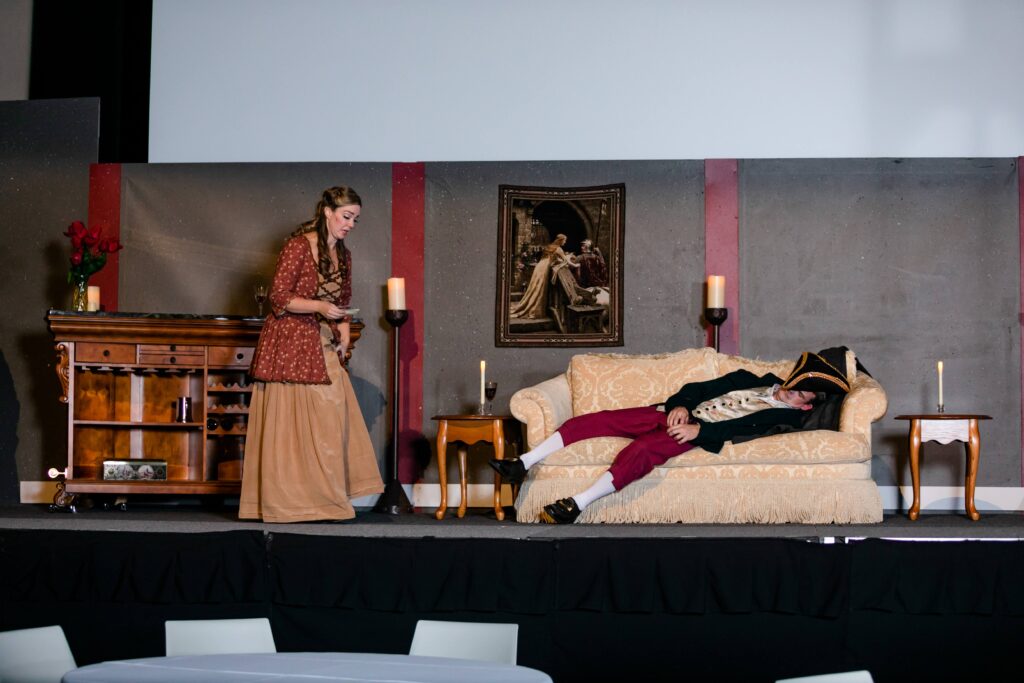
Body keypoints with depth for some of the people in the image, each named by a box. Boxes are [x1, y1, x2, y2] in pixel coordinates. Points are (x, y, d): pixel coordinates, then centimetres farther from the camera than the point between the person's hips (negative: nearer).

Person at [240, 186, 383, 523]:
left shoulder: (342, 254, 12)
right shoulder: (298, 246, -11)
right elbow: (278, 297, -13)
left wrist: (344, 334, 5)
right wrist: (319, 307, -24)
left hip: (323, 347, 7)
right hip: (290, 343, -7)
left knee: (330, 416, 3)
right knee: (289, 421, -3)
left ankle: (324, 493, 10)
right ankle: (286, 498, 3)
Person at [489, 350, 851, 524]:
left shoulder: (789, 415, 2)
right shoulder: (751, 379, 22)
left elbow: (745, 427, -13)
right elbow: (699, 387, 19)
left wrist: (699, 430, -22)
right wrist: (681, 405, -1)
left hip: (702, 437, -6)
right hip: (678, 414, 6)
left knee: (643, 449, -36)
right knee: (596, 419, -11)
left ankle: (578, 505, -39)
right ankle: (524, 464, -10)